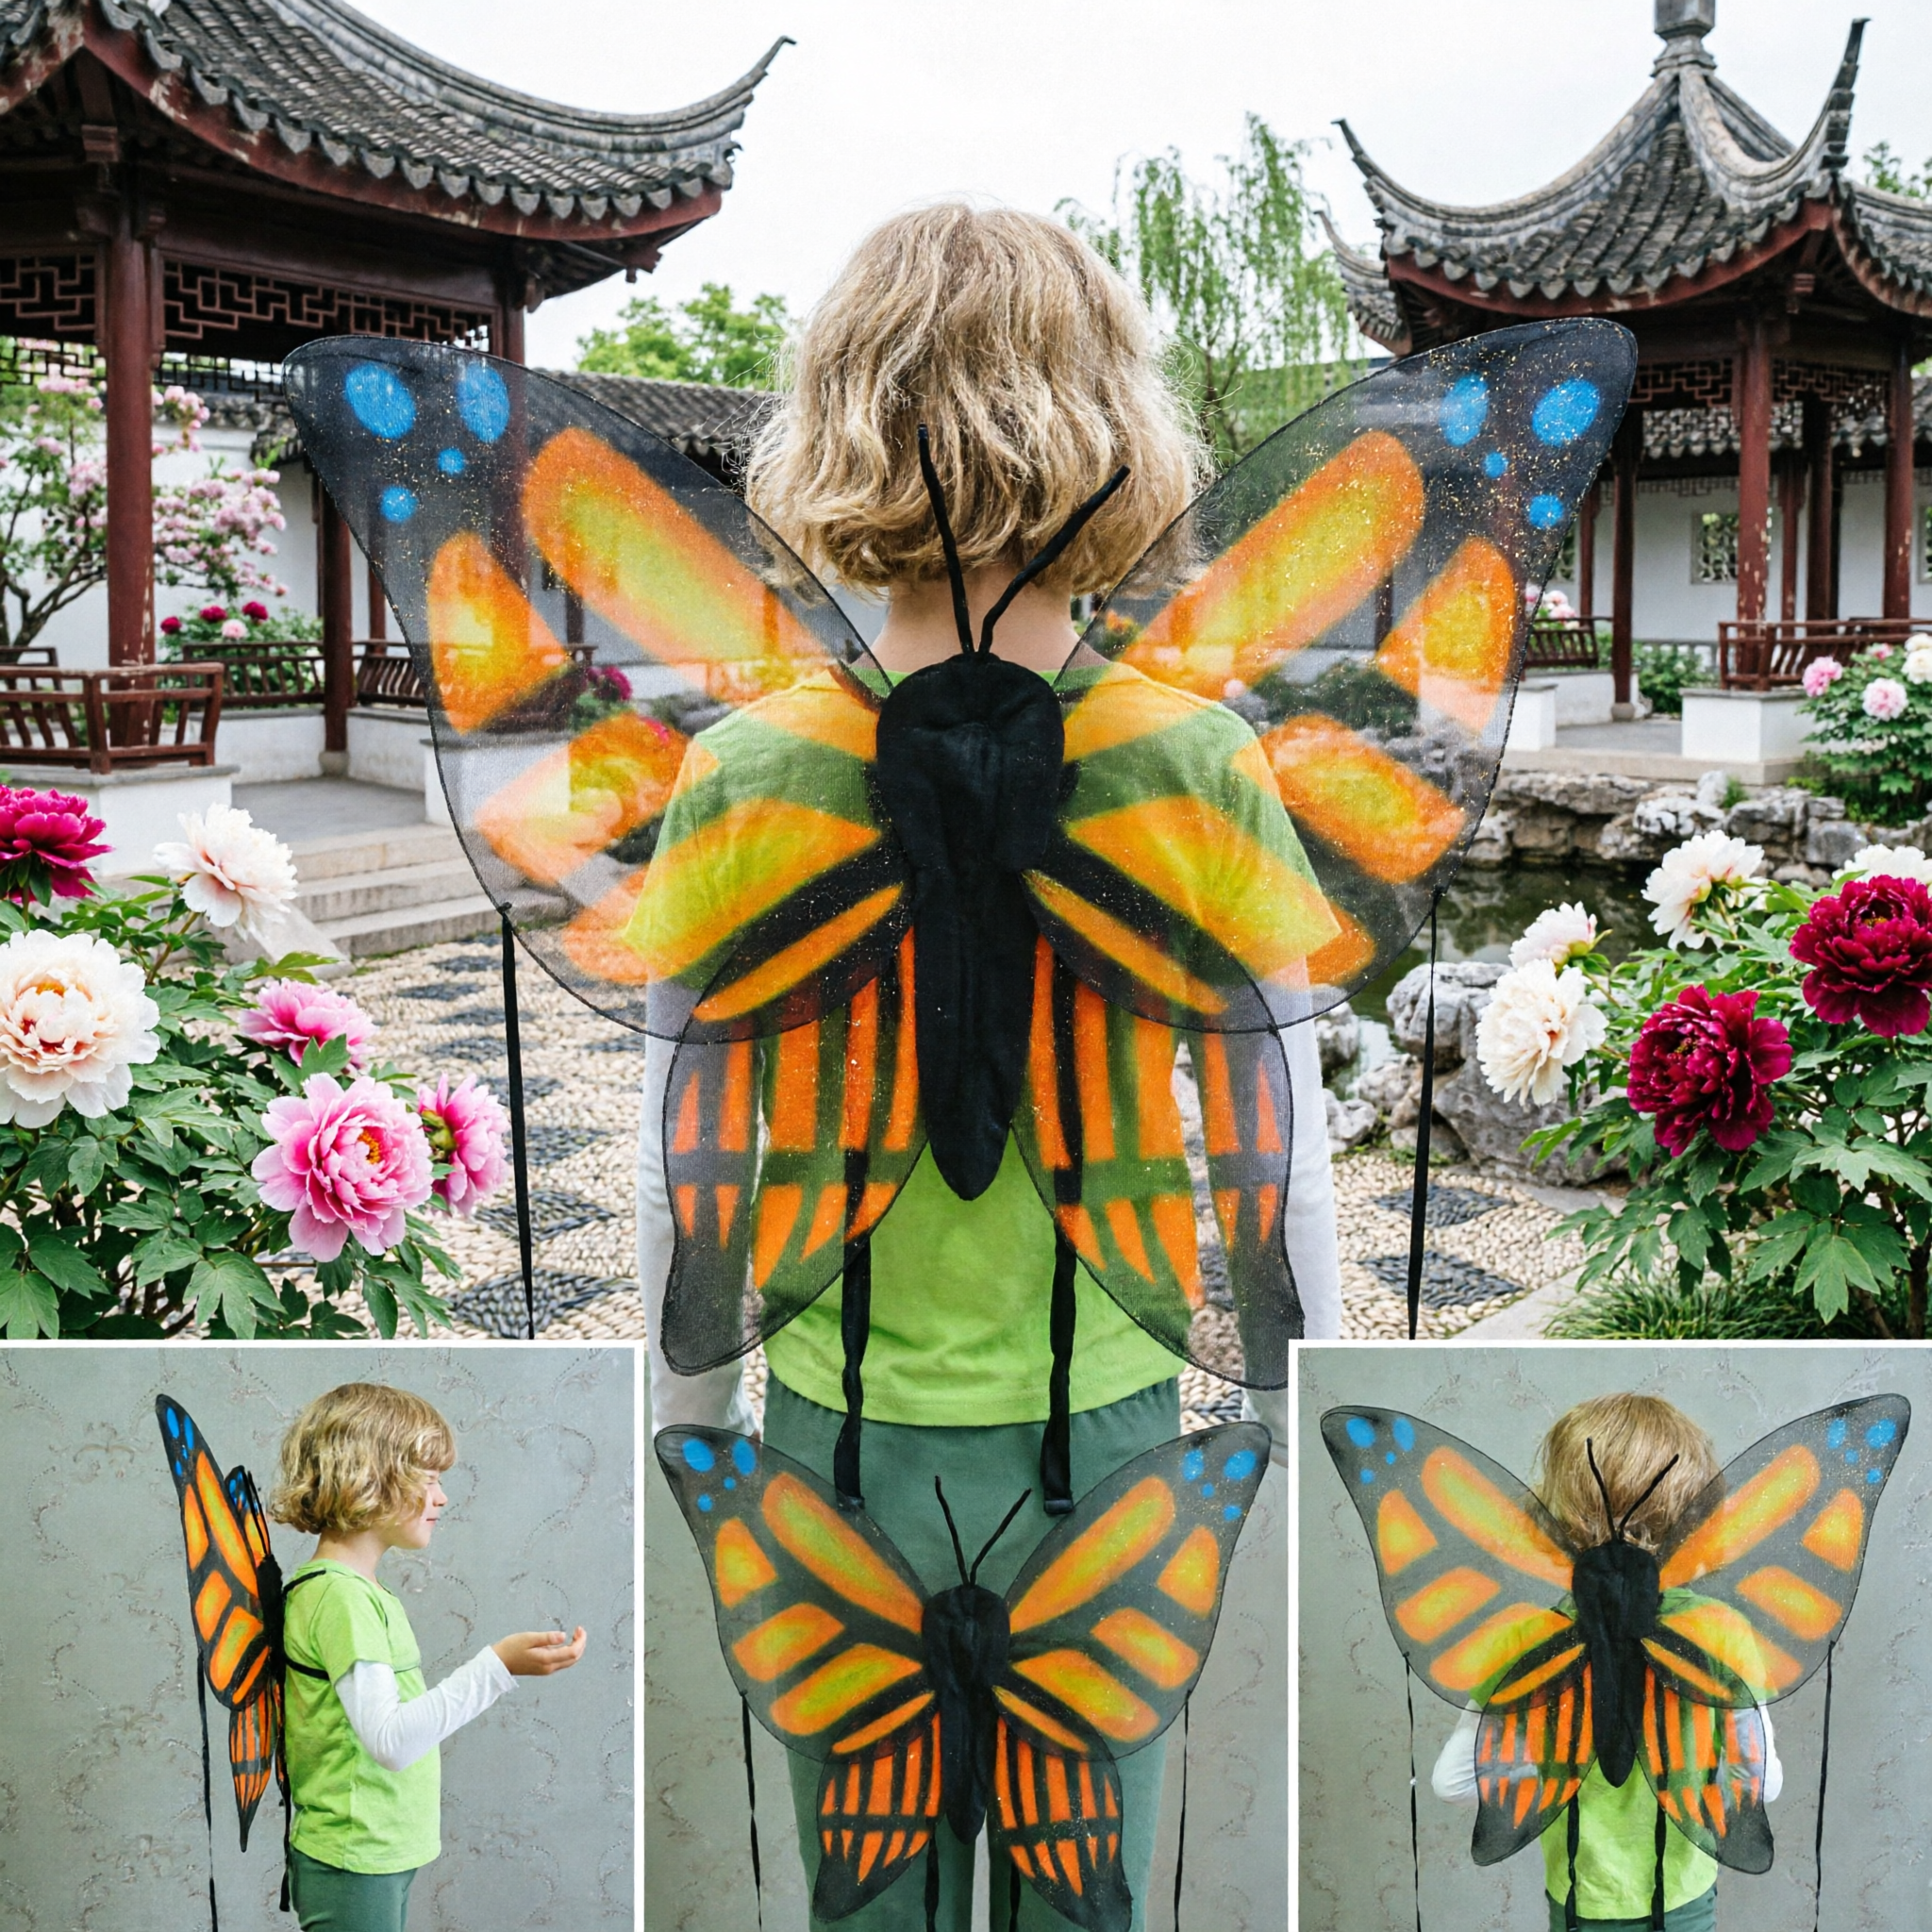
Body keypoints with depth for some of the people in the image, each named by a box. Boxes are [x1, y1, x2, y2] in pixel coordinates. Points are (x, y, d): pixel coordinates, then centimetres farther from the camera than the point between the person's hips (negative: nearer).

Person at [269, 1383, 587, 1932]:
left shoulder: (360, 1588, 11)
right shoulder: (339, 1595, -19)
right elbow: (389, 1739, -26)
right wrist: (495, 1666, -29)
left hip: (387, 1855, 10)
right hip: (353, 1865, -10)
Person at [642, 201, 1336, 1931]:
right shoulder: (1200, 763, -15)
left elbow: (685, 1171, -5)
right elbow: (1281, 1159, -7)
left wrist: (690, 1427, 11)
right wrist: (1300, 1445, 8)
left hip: (840, 1444, 0)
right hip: (1107, 1432, 0)